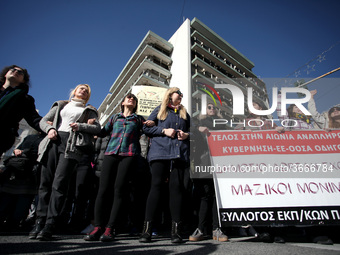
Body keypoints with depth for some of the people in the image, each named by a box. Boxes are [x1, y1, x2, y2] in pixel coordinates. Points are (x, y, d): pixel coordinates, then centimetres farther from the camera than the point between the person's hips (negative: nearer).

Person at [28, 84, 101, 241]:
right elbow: (43, 120, 22)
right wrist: (49, 128, 0)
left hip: (71, 145, -3)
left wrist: (80, 126, -8)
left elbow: (97, 128, 8)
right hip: (54, 141, 3)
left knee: (59, 183, -14)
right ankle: (40, 221, 2)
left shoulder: (88, 110, 22)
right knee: (45, 182, -4)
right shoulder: (60, 105, 28)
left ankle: (50, 225, -13)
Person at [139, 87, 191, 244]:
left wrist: (187, 135, 4)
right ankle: (147, 228, -7)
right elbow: (146, 128, 9)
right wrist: (164, 131, -5)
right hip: (160, 153, -2)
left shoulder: (184, 113, 26)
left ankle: (176, 230, -3)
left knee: (176, 187, -5)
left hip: (180, 154, 3)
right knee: (156, 185, -9)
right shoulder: (160, 109, 17)